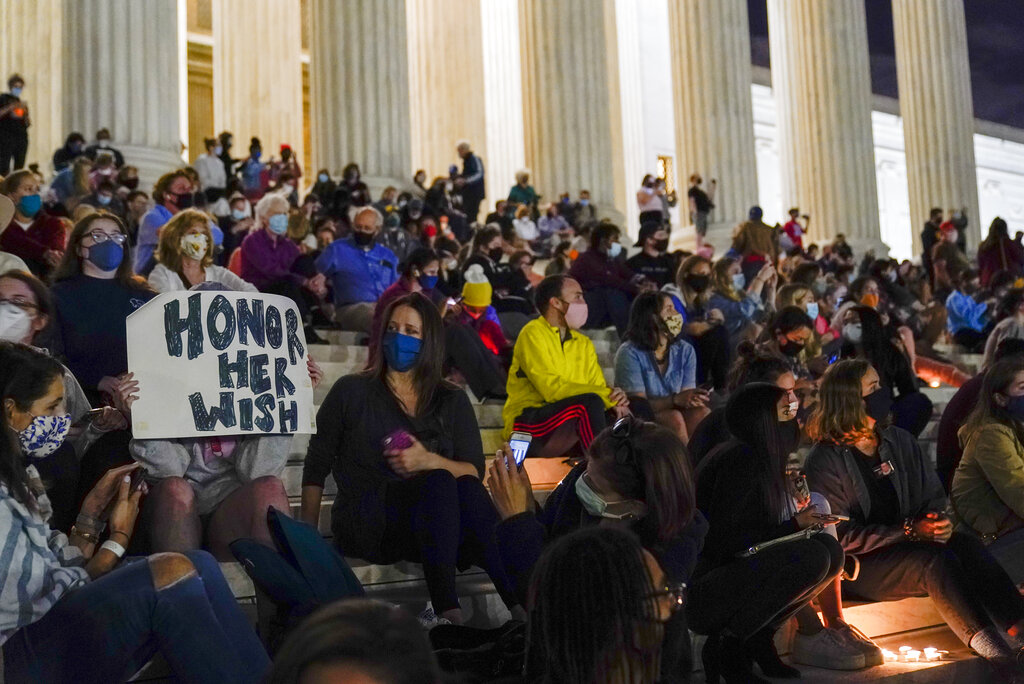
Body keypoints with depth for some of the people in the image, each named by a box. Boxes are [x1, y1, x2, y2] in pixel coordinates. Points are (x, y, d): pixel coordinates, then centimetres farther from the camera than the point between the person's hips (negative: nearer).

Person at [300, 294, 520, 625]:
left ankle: (522, 605, -40)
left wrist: (430, 461, -14)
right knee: (440, 484, -32)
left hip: (435, 524, 3)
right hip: (365, 525, -2)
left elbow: (474, 472, 5)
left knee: (468, 489, -32)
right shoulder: (351, 392, 12)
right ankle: (446, 611, -46)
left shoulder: (452, 402, 17)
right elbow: (316, 466, 9)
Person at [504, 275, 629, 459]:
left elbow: (599, 386, 11)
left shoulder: (584, 343, 20)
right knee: (589, 402, -31)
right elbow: (552, 389, -16)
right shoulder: (533, 333, -5)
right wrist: (607, 394, -18)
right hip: (528, 424, -7)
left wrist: (615, 399, -14)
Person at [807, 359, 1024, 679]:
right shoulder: (824, 460, -8)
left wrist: (939, 520, -10)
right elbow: (841, 536, -13)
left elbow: (933, 494, 14)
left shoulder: (899, 441, 11)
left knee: (970, 546, -24)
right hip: (858, 566, -6)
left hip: (910, 544, 6)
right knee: (936, 561, -32)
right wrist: (910, 531, -18)